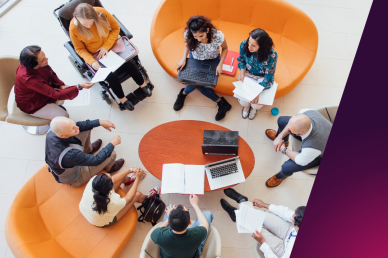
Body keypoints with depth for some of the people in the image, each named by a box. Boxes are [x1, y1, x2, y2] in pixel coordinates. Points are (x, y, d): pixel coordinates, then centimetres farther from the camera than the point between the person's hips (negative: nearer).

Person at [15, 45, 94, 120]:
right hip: (32, 105, -7)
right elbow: (56, 95, -38)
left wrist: (61, 86, -15)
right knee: (64, 116, -13)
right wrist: (79, 87, -44)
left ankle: (55, 106, 26)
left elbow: (51, 74, 1)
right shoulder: (27, 78, -41)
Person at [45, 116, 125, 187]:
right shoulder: (70, 155, -46)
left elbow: (79, 125, -9)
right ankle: (109, 168, 28)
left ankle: (88, 149, 32)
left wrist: (100, 122, -12)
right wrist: (112, 144, -18)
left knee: (86, 128, 0)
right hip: (74, 180, -6)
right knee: (111, 154, -10)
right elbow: (96, 160, -30)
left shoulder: (52, 132, -26)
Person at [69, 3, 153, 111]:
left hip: (111, 46, 2)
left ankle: (143, 84, 10)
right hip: (95, 56, -2)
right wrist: (91, 62, -24)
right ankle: (122, 98, 4)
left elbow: (116, 28, -5)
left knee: (129, 63, -19)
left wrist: (106, 46, -15)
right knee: (111, 76, -23)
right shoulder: (74, 28, -21)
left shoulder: (102, 13, -20)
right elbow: (80, 49, -7)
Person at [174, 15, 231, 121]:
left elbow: (225, 48, -11)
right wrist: (183, 58, -17)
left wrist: (220, 65, -23)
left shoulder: (218, 36, -34)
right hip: (195, 59, 2)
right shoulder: (188, 34, -27)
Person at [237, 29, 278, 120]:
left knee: (256, 102, -15)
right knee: (243, 101, -13)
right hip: (247, 73, 2)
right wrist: (242, 70, -15)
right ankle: (246, 106, 30)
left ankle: (254, 108, 29)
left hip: (262, 77, -2)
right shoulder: (244, 45, -25)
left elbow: (268, 77, -24)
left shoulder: (271, 55, -35)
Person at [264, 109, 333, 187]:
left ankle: (281, 176, 26)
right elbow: (291, 124, -10)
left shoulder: (311, 147, -48)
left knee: (286, 168, -17)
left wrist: (284, 150, -13)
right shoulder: (305, 113, -36)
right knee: (281, 120, 1)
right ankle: (278, 135, 42)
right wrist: (280, 137, -15)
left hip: (319, 154, -5)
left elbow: (301, 161, -25)